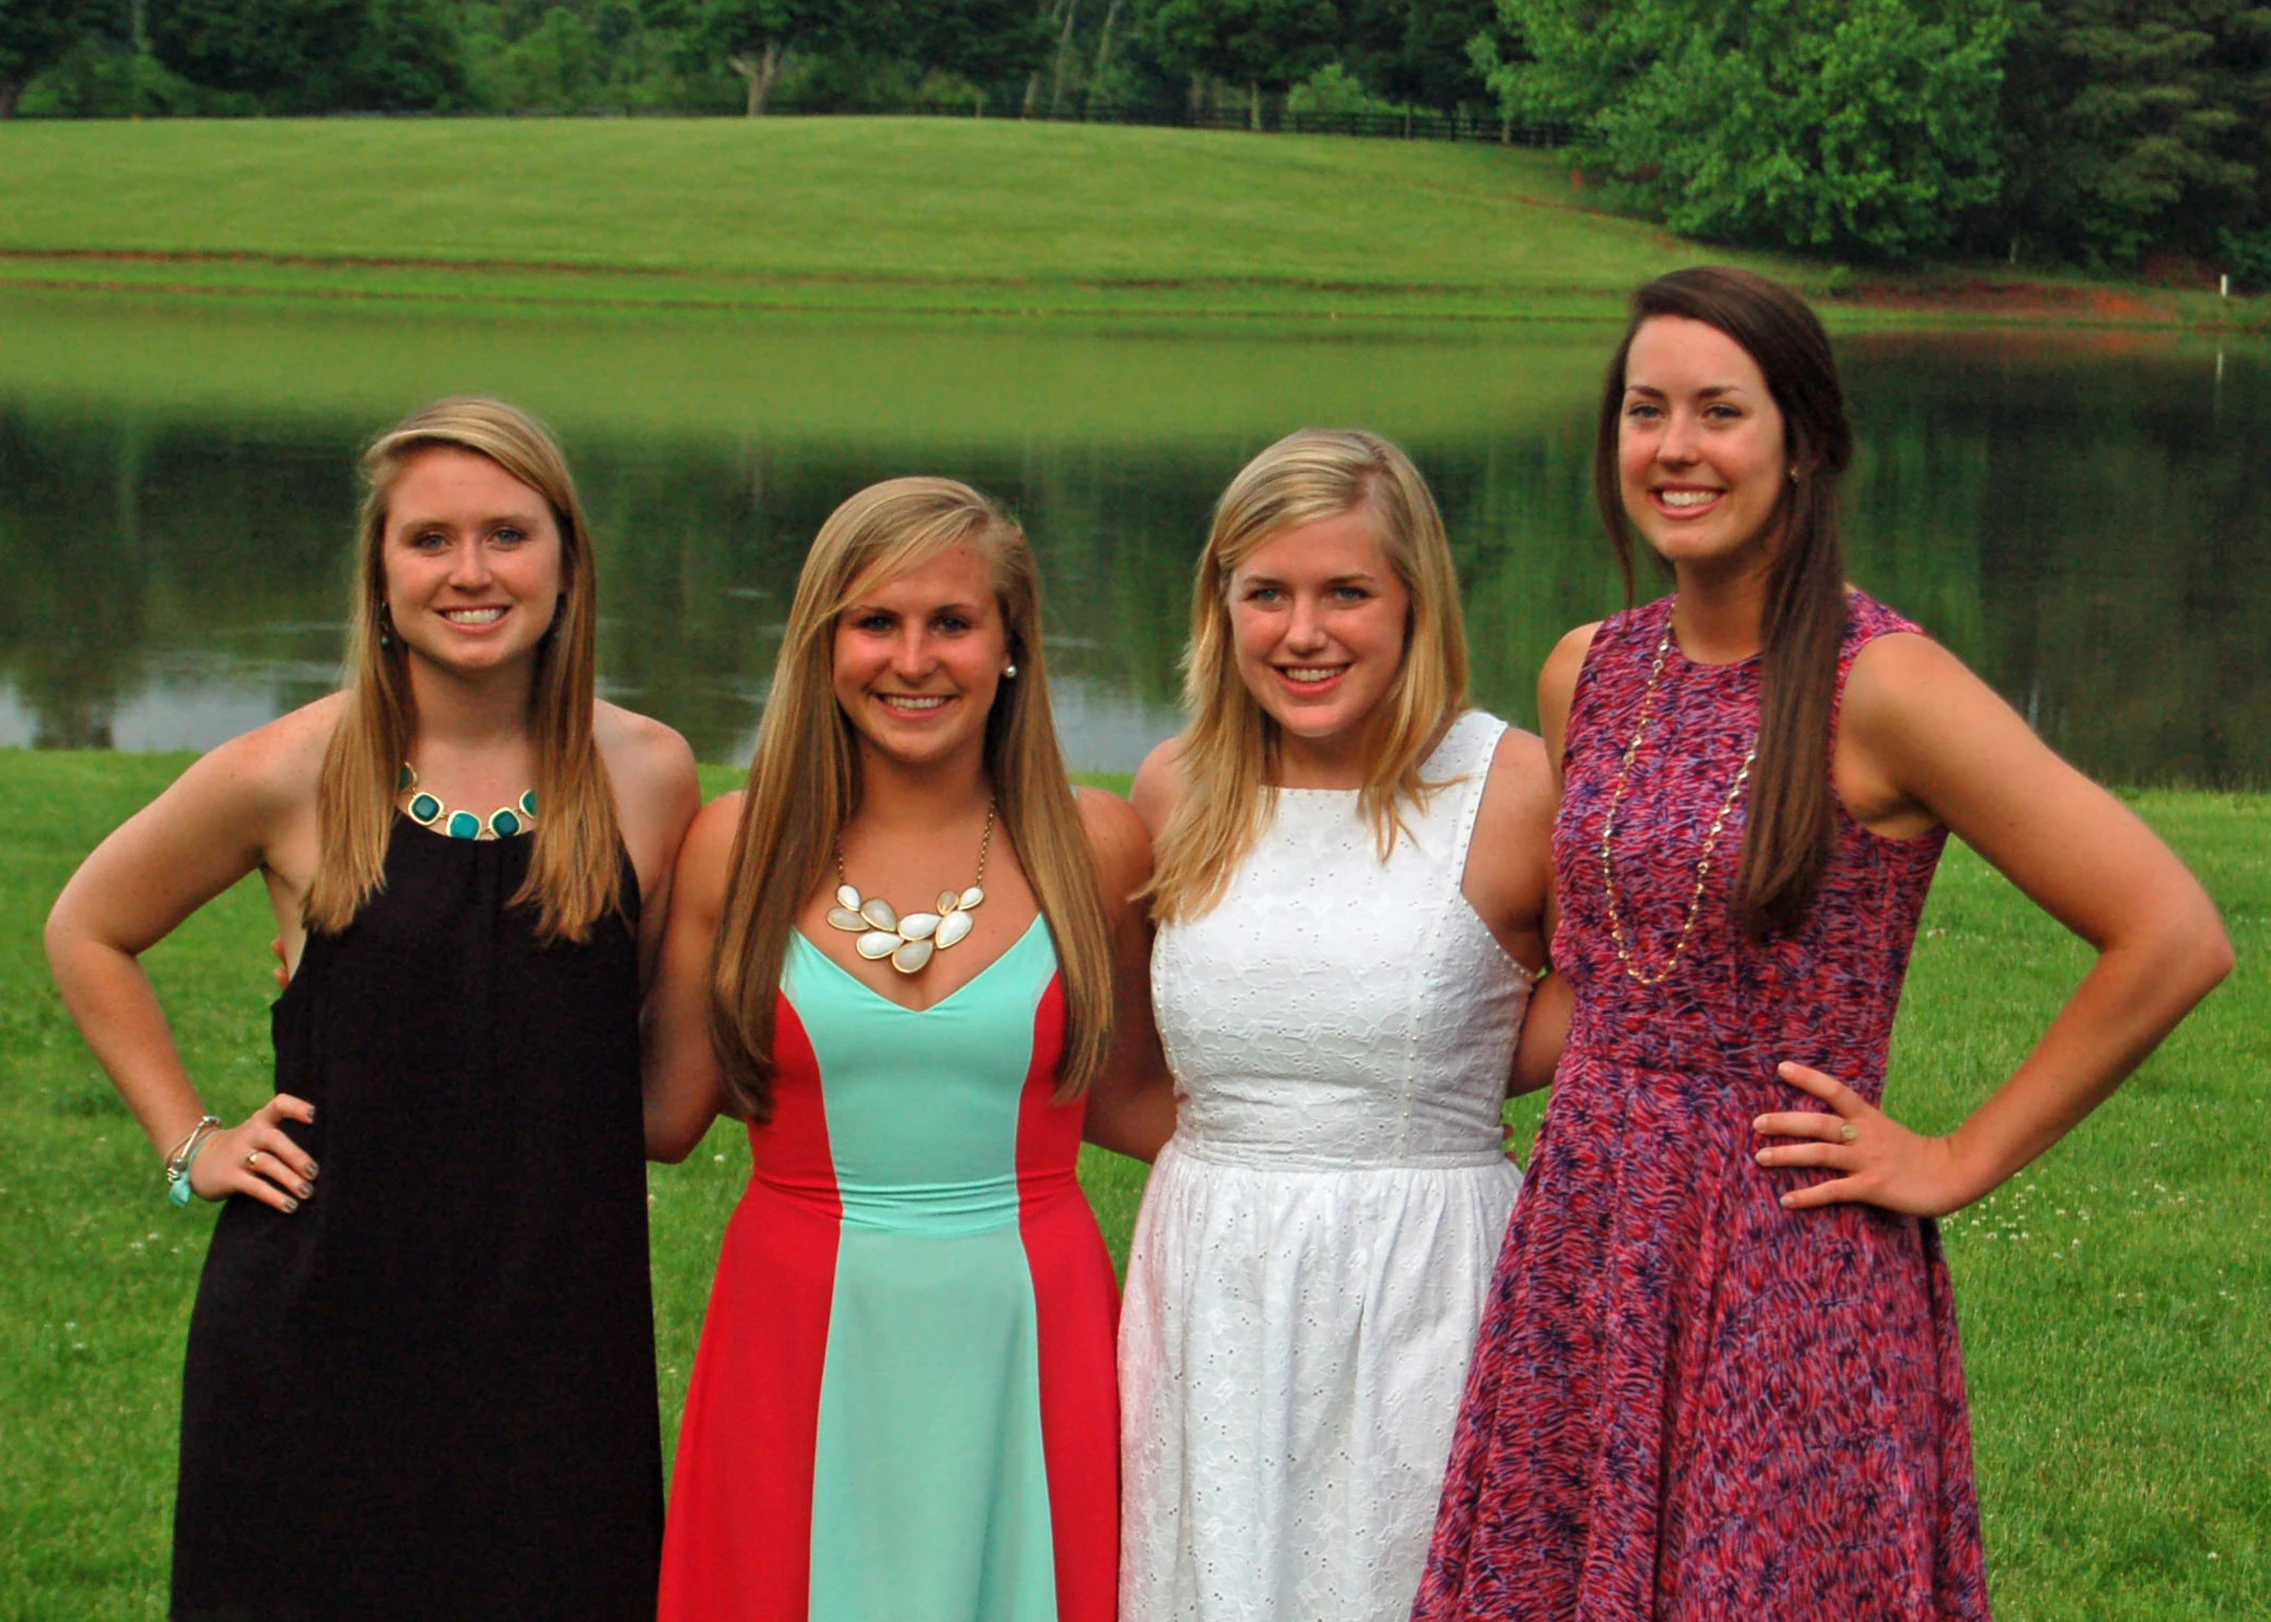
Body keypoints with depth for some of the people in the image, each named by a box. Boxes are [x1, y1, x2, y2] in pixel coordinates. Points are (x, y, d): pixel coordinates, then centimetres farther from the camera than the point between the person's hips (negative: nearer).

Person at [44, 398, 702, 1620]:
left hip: (558, 1324, 1)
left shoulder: (646, 775, 1)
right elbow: (87, 933, 12)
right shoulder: (290, 776, -4)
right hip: (320, 1322, -1)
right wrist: (189, 1142, 7)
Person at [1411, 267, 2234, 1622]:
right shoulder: (1588, 673, 7)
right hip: (1582, 1248, 6)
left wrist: (1961, 1161, -10)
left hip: (1793, 1277, -6)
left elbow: (2175, 937, -16)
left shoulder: (1881, 686, -13)